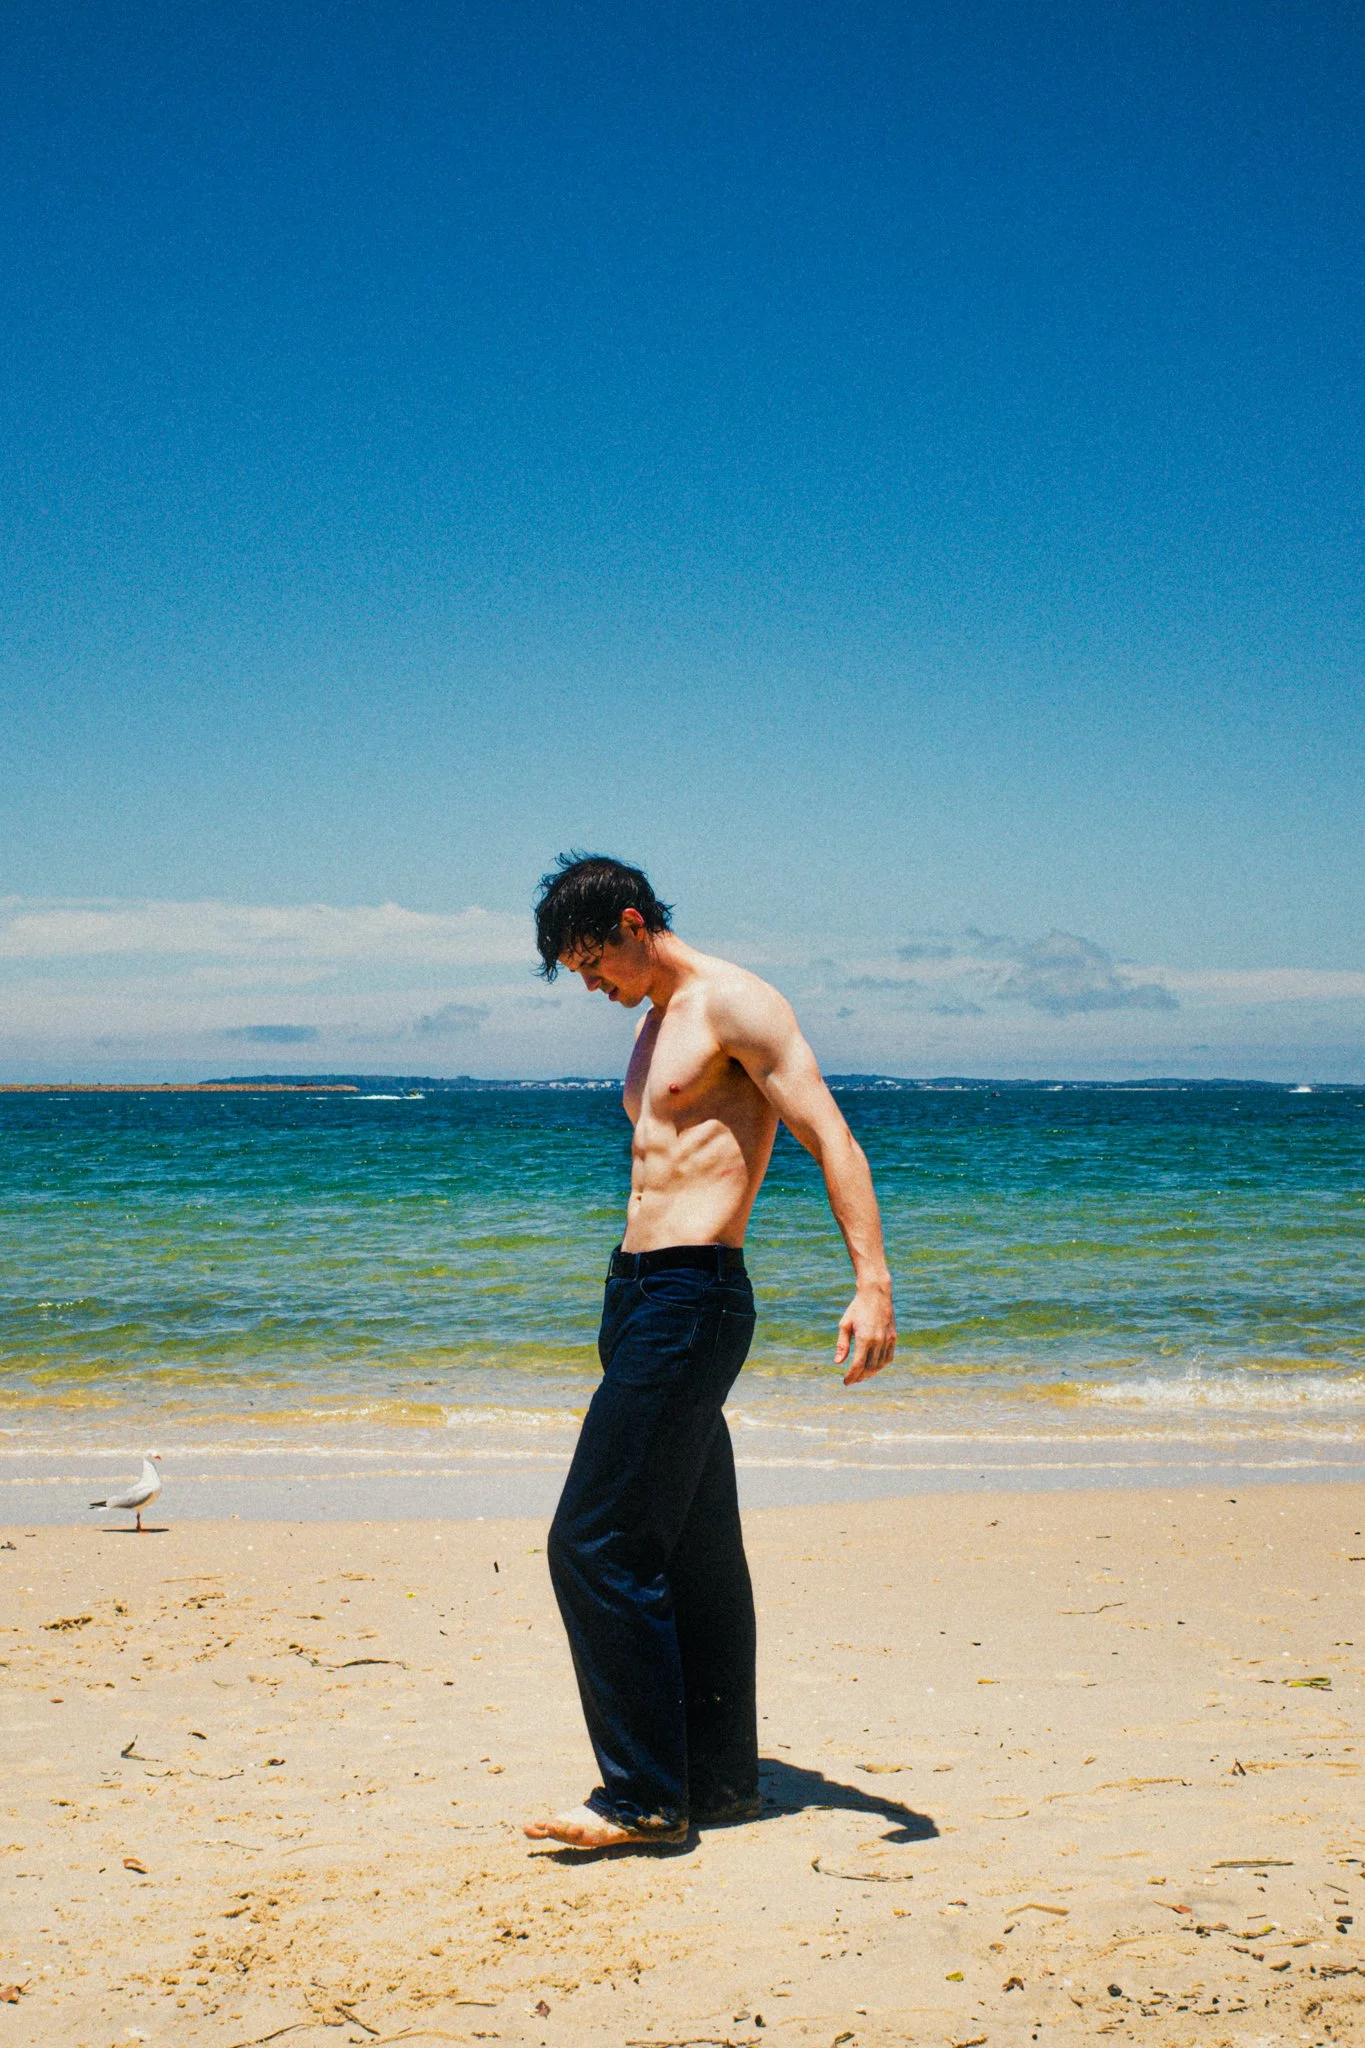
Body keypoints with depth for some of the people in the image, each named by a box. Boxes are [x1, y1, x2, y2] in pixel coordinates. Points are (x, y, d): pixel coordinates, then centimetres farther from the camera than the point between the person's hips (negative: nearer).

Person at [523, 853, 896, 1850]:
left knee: (595, 1544, -11)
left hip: (691, 1298, -10)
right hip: (638, 1288, 10)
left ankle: (645, 1795, -5)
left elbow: (833, 1139, -17)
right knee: (694, 1552, 13)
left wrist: (873, 1283, -28)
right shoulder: (657, 1025, 19)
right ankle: (720, 1778, 21)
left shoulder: (735, 1004, -9)